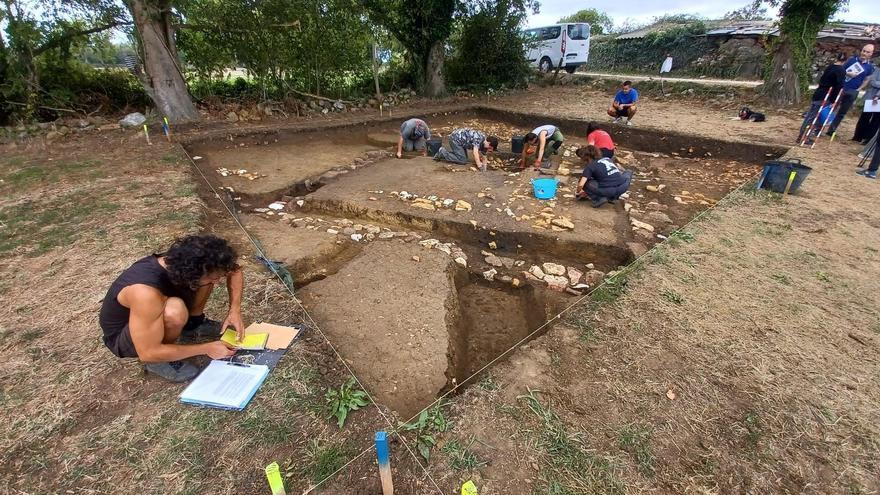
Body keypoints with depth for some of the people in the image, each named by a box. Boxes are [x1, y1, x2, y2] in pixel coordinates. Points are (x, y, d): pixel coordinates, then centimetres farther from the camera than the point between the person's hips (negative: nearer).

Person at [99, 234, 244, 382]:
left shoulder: (183, 260, -22)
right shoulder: (146, 292, -41)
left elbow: (234, 271, -7)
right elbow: (148, 353, -35)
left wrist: (235, 310, -17)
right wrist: (206, 349, -27)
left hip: (155, 310, 6)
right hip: (120, 336, -6)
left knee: (209, 276, -12)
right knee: (175, 310, -38)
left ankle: (193, 324, 9)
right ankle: (158, 361, -9)